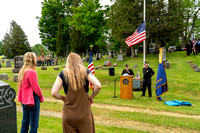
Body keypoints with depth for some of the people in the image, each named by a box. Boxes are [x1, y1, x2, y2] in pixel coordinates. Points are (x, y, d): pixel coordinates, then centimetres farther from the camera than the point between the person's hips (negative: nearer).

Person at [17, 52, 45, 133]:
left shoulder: (22, 71, 5)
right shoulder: (31, 72, -20)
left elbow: (20, 86, 13)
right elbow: (36, 88, -17)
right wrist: (41, 98, -2)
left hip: (24, 100, 9)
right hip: (32, 100, -9)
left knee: (25, 122, 19)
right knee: (34, 124, 2)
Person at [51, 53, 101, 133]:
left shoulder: (63, 74, -2)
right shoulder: (85, 72, -2)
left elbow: (53, 93, -8)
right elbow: (98, 86, -14)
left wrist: (63, 98, 9)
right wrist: (91, 96, 2)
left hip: (69, 115, 1)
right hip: (84, 113, 0)